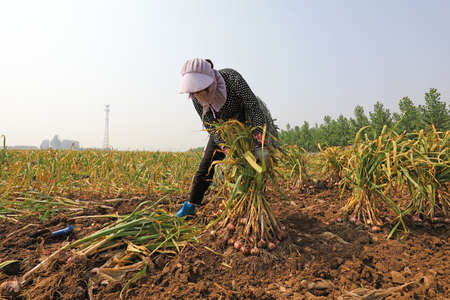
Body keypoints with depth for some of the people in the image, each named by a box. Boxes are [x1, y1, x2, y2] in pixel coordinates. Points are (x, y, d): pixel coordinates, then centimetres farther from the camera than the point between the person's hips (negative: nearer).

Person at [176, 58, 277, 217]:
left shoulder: (232, 77, -35)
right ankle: (190, 205, 15)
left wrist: (260, 143, -43)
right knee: (207, 163, 2)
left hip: (247, 122, -3)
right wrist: (226, 148, -35)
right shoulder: (196, 96, -21)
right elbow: (209, 125, -20)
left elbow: (253, 106, -36)